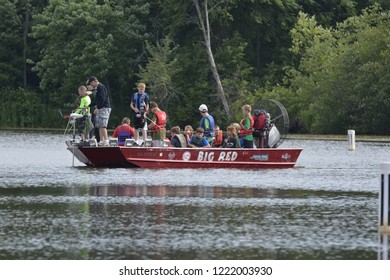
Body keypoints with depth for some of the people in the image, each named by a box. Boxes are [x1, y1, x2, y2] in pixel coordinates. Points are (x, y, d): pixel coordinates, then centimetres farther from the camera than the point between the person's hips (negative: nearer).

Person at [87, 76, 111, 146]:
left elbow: (103, 99, -19)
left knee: (102, 126, -15)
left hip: (104, 108, -10)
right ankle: (101, 141, 7)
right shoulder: (98, 88, 21)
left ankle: (106, 141, -18)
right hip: (100, 109, 10)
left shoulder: (101, 87, -10)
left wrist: (98, 108, -20)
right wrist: (89, 106, 23)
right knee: (100, 126, 7)